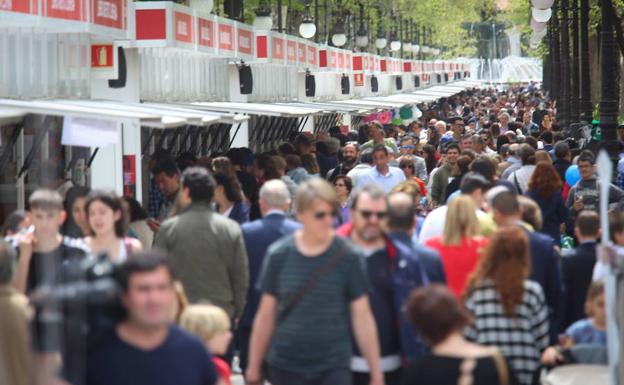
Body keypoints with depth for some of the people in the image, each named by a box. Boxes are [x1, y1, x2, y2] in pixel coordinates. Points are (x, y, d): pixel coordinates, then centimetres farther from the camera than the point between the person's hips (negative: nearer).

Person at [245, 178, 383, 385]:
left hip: (333, 368, -2)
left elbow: (362, 318, -3)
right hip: (285, 367, 2)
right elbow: (265, 316, 5)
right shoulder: (278, 255, -2)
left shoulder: (348, 257, -6)